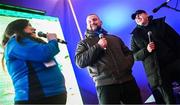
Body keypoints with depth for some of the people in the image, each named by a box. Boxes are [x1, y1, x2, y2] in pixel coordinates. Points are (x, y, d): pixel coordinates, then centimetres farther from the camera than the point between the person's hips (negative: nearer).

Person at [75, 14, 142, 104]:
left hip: (128, 81, 4)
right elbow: (80, 62, -5)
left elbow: (129, 53, 25)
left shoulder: (115, 38, 23)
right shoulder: (84, 43, 11)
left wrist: (127, 65, 2)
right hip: (105, 85, -3)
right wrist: (98, 46, -9)